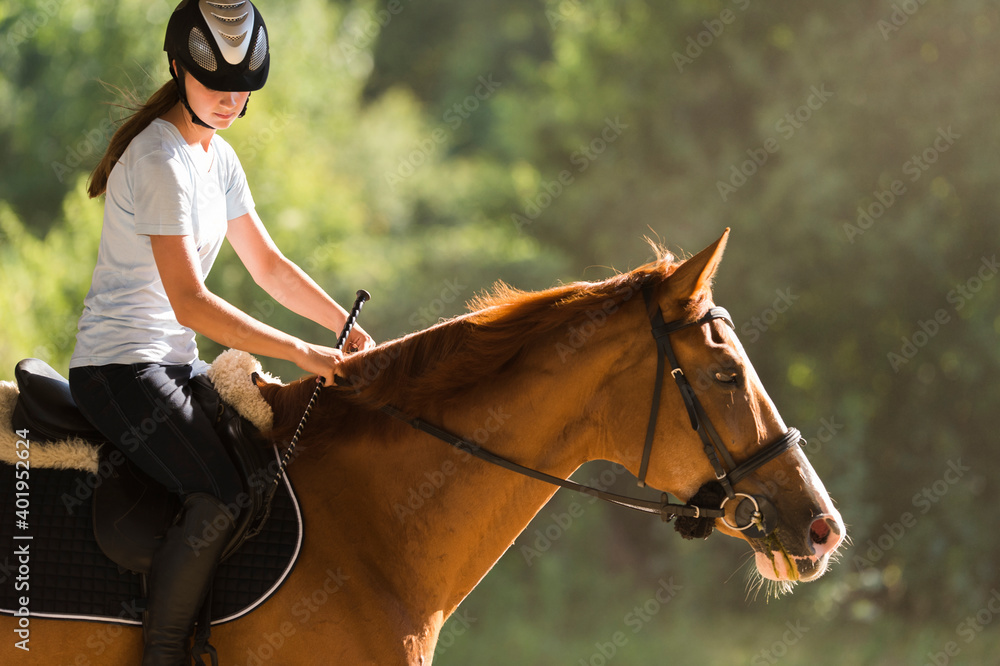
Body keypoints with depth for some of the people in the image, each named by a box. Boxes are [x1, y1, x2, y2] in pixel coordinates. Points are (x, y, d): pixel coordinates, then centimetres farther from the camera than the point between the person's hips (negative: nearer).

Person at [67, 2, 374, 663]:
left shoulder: (217, 156, 11)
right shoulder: (160, 161, -19)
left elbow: (267, 263, 18)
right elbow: (190, 303, -25)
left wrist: (345, 327, 4)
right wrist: (301, 352, -24)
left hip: (175, 362, 10)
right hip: (121, 367, -10)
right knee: (219, 495, -25)